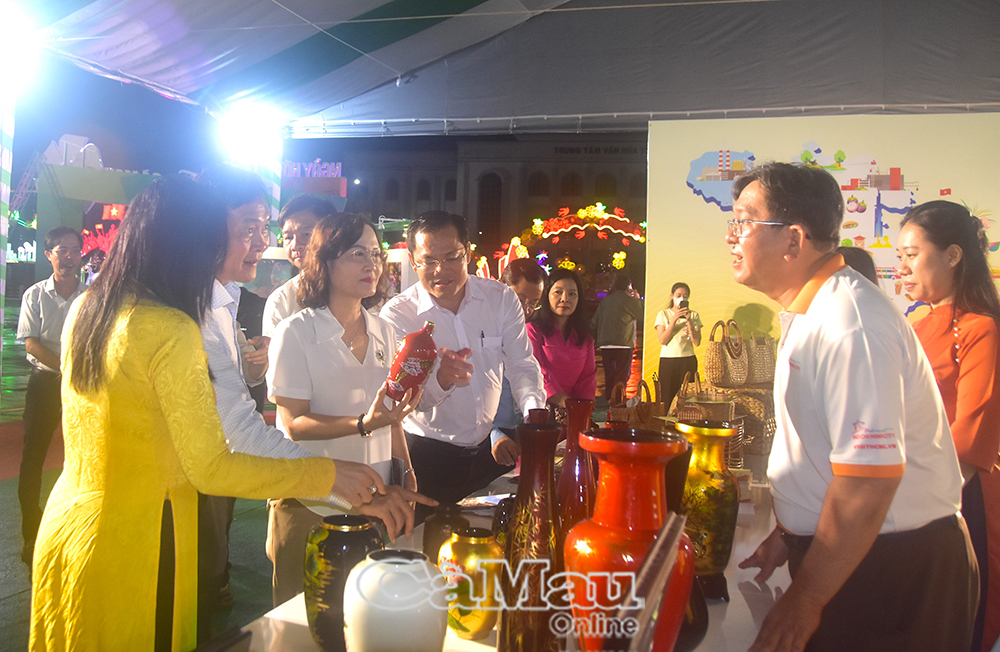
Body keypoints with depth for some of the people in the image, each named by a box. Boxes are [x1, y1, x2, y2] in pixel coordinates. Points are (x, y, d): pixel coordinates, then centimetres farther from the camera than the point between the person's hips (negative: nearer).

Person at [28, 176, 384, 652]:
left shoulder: (84, 310, 1)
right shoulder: (172, 331, -24)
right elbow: (210, 469, -23)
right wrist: (329, 475, -17)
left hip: (65, 525, 8)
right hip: (126, 546, -8)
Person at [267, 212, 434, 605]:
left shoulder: (383, 333, 8)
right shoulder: (295, 334, -9)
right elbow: (295, 424, -14)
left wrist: (407, 478, 7)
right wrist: (364, 424, -27)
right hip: (309, 509, -4)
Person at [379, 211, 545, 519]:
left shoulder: (502, 299, -3)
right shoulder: (397, 314, -13)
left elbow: (522, 366, -1)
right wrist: (440, 379, -39)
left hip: (489, 448, 4)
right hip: (426, 454, -3)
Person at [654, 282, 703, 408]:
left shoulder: (694, 315, 10)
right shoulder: (663, 314, 7)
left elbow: (697, 342, -1)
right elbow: (663, 340, -5)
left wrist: (689, 321, -9)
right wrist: (674, 319, -11)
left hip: (688, 360, 1)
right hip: (668, 361, -1)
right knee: (668, 396, -5)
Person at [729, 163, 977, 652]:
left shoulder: (851, 326, -26)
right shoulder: (807, 313, 6)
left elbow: (868, 482, -28)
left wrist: (805, 599, -20)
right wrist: (787, 533, 18)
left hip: (895, 572, -9)